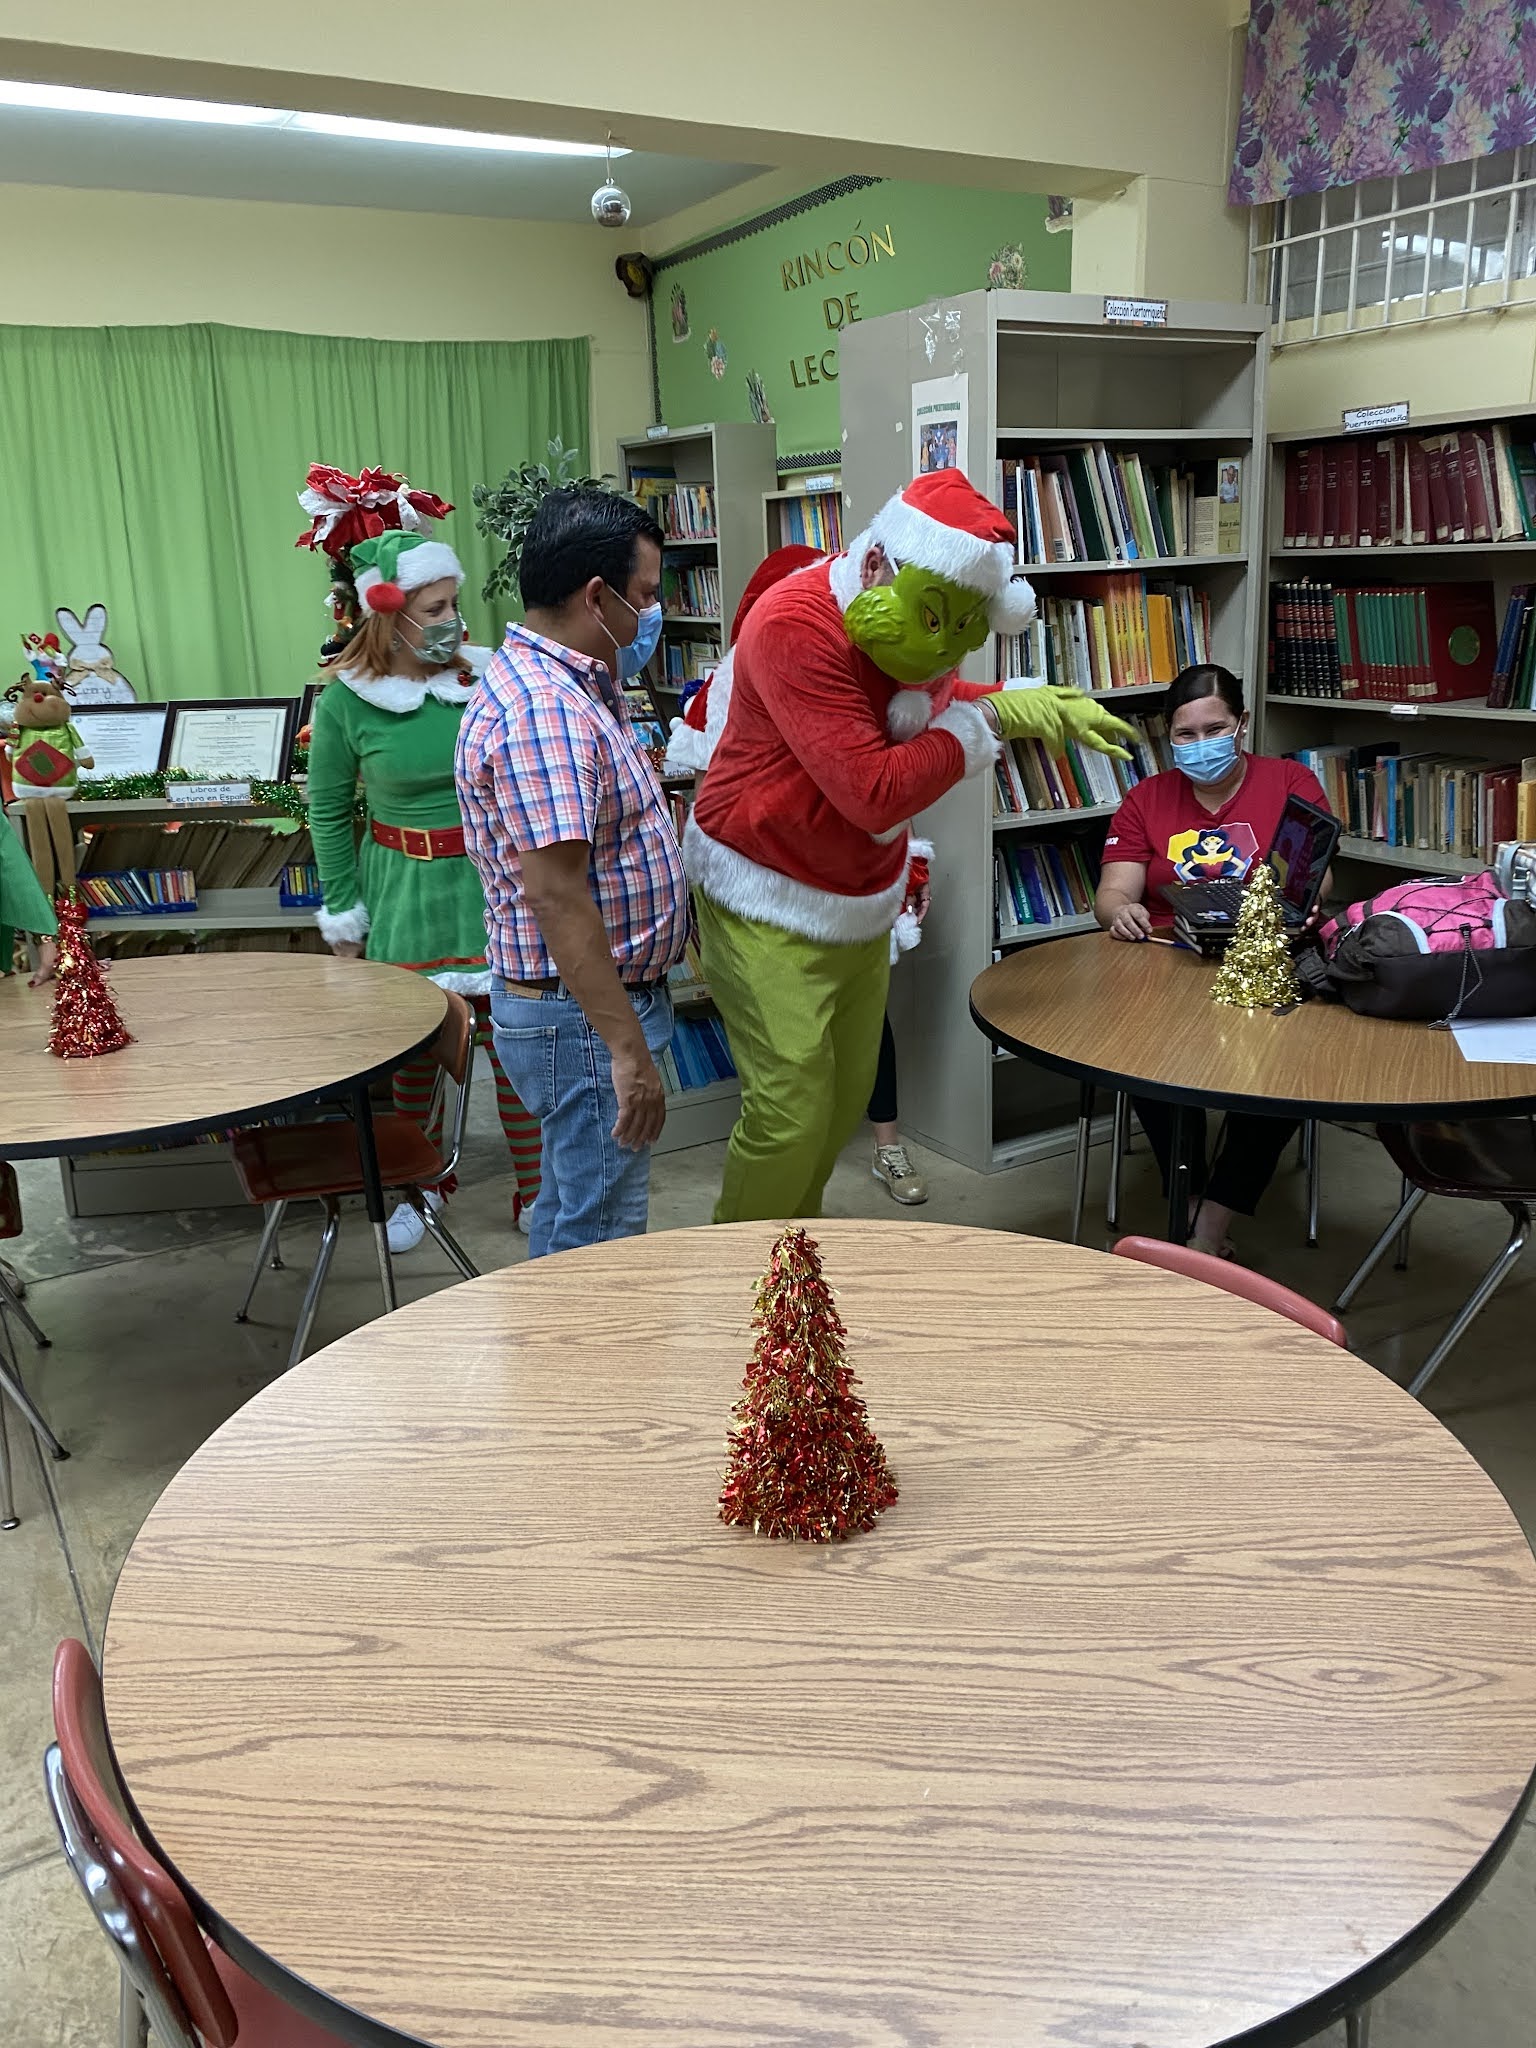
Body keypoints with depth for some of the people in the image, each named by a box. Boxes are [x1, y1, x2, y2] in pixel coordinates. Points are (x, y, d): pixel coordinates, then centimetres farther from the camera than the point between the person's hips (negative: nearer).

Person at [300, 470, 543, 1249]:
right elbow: (328, 813, 3)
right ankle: (421, 1186, 35)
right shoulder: (345, 702, -8)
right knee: (415, 1045, 13)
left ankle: (535, 1191, 21)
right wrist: (344, 918, 5)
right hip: (406, 893, 0)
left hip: (498, 884, 0)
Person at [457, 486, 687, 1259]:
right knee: (603, 1237, 0)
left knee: (571, 1209, 22)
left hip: (596, 999, 11)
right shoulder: (540, 708, -23)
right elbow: (555, 896, -28)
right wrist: (628, 1048, -27)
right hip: (584, 1017, -11)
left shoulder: (565, 685, 10)